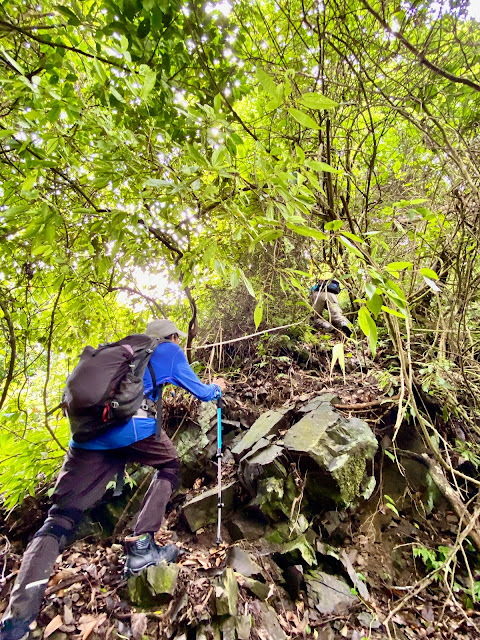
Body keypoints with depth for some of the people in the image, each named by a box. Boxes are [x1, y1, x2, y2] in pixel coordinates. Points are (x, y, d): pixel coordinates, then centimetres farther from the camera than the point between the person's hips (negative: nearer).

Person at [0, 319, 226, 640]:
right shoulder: (170, 351, 20)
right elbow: (202, 392, 24)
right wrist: (217, 387, 46)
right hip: (133, 424, -5)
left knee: (62, 515, 9)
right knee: (170, 468, 21)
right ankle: (141, 547, 13)